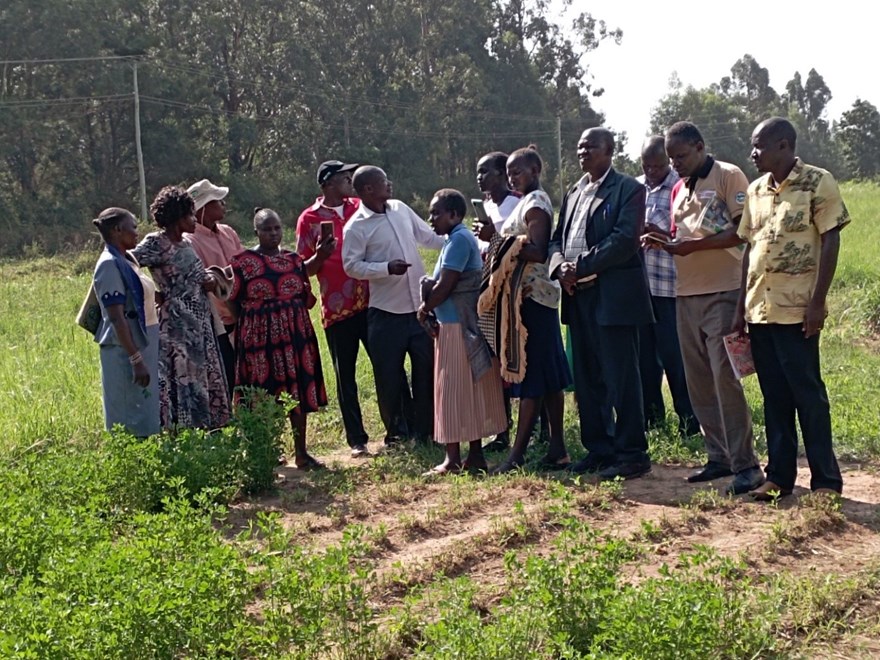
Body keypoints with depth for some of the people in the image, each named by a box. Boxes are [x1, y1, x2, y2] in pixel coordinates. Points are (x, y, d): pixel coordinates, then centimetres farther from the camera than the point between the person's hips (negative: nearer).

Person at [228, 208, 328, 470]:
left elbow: (308, 298, 15)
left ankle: (301, 452, 14)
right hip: (260, 337, -4)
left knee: (299, 392, 5)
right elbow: (233, 301, 0)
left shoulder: (294, 259, 11)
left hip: (296, 334, 4)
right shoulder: (243, 261, -2)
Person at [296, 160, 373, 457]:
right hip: (337, 310, -2)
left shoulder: (359, 207, 9)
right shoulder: (309, 219, 0)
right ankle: (356, 439, 16)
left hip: (372, 302, 2)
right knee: (345, 377, 6)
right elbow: (303, 268, 1)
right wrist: (319, 256, -17)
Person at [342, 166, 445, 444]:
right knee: (389, 375, 3)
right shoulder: (356, 228, -10)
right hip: (386, 312, -5)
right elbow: (351, 265, -13)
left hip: (420, 305, 5)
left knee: (427, 368, 10)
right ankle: (395, 431, 20)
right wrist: (386, 268, -24)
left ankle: (424, 429, 22)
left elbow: (429, 237, 16)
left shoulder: (401, 209, 7)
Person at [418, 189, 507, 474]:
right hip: (464, 325, 10)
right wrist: (431, 285, 1)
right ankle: (476, 455, 17)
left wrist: (425, 308, -4)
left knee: (453, 392, -4)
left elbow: (444, 287, -19)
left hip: (457, 328, -10)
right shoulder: (462, 237, 15)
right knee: (472, 392, 11)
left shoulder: (458, 240, -16)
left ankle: (453, 459, 0)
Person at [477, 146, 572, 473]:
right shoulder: (530, 202, 18)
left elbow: (537, 251, -23)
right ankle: (557, 447, 15)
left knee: (530, 373, -9)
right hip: (528, 295, 10)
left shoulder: (535, 204, -11)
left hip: (530, 296, -10)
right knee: (548, 373, 10)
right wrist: (497, 238, 7)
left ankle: (517, 453, -8)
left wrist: (498, 238, -26)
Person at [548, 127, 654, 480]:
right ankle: (598, 449, 21)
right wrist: (560, 266, -4)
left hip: (614, 295, -8)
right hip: (578, 296, 8)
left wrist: (580, 266, -17)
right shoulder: (573, 193, 20)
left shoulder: (628, 189, -3)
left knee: (621, 378, -4)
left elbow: (625, 239, -15)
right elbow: (557, 238, 18)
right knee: (587, 378, 11)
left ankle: (632, 454, 3)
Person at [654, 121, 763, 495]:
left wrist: (693, 245, -19)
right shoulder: (679, 189, 19)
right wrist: (665, 242, 2)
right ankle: (719, 456, 18)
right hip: (686, 294, 8)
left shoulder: (728, 176, -5)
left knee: (725, 378, -11)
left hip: (722, 292, -8)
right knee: (699, 381, 9)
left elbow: (744, 231, -14)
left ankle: (745, 464, -6)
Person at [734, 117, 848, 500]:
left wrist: (817, 302, -14)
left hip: (797, 310, -6)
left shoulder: (817, 183, -5)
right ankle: (779, 475, 17)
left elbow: (830, 242, -8)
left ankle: (826, 480, 6)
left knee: (808, 394, -2)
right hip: (760, 309, 6)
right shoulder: (756, 190, 13)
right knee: (774, 396, 10)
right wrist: (741, 307, 11)